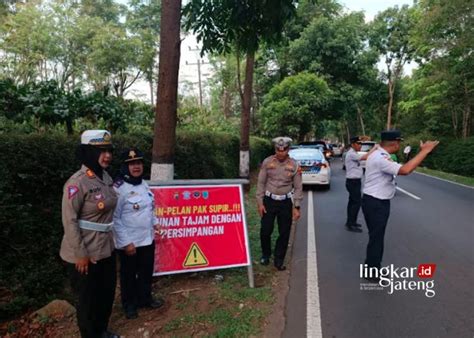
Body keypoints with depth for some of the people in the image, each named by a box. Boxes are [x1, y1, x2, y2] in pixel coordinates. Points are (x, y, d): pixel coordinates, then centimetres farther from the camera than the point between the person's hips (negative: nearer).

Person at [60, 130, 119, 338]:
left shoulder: (105, 177, 2)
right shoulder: (77, 183, -22)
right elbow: (69, 221, -19)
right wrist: (80, 254, -16)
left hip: (106, 249, 8)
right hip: (85, 253, -8)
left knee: (107, 292, 22)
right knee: (87, 298, 12)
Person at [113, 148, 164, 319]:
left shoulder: (144, 184, 4)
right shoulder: (119, 188, -19)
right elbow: (115, 218, -19)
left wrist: (155, 223, 11)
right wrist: (125, 242, -19)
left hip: (147, 238, 7)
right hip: (129, 242, -7)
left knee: (147, 271, 21)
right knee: (129, 274, 13)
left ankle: (145, 298, 42)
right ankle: (129, 304, 34)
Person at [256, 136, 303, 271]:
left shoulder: (294, 165, -4)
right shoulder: (267, 162, -5)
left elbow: (298, 187, 0)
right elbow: (261, 183, -1)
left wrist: (296, 207, -4)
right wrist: (260, 203, -4)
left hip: (286, 202, 1)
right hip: (269, 200, 0)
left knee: (284, 233, 6)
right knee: (265, 230, 3)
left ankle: (279, 260, 23)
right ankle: (265, 255, 29)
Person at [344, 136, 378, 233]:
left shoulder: (354, 154, 14)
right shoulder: (351, 154, -18)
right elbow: (365, 157, -28)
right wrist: (374, 148, -19)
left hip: (354, 181, 10)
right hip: (353, 182, -10)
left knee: (352, 201, 15)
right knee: (357, 202, -9)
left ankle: (350, 222, 25)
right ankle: (351, 225, -5)